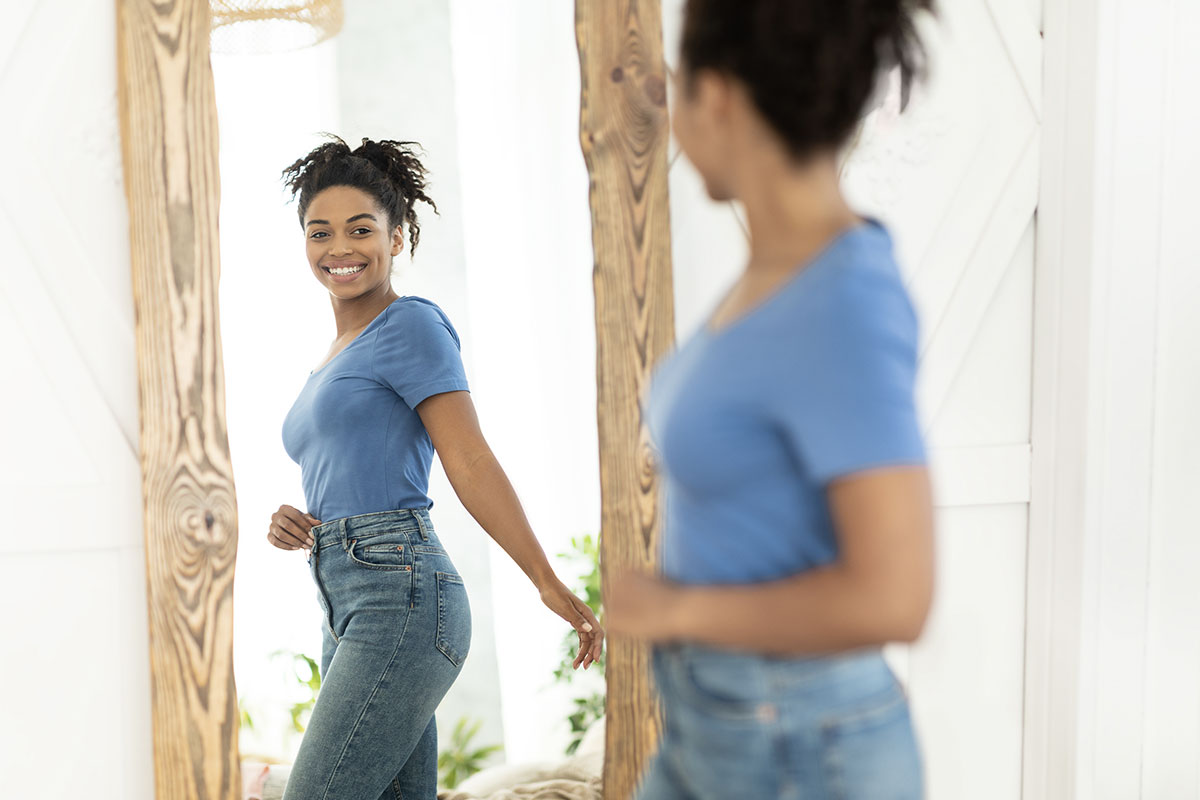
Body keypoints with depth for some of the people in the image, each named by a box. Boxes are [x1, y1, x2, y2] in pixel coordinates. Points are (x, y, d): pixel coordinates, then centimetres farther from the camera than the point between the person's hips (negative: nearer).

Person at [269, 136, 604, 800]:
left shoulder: (411, 325, -2)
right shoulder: (333, 360, 24)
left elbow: (470, 463, -9)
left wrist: (550, 584, -12)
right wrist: (291, 527, 5)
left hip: (399, 602, -9)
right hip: (349, 617, 9)